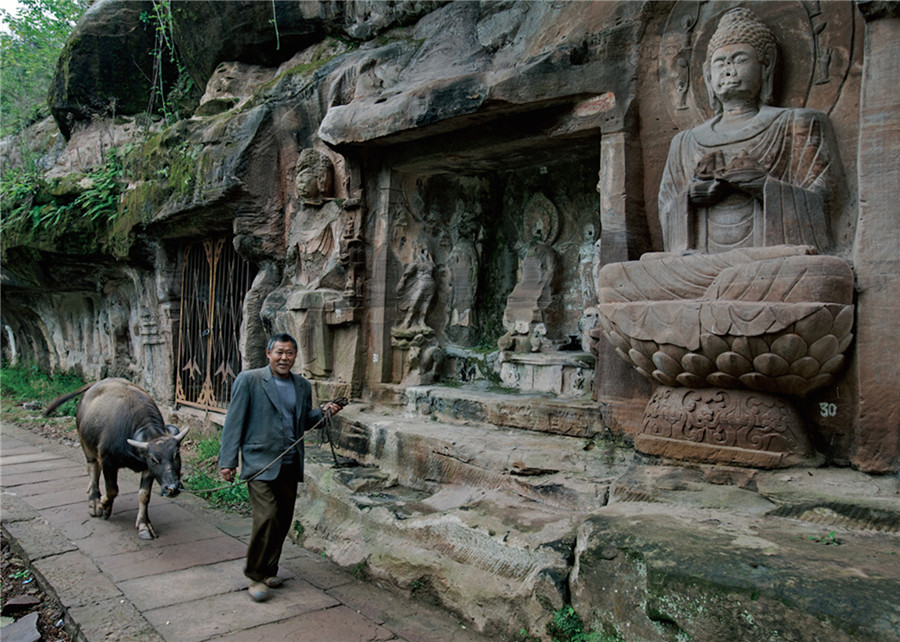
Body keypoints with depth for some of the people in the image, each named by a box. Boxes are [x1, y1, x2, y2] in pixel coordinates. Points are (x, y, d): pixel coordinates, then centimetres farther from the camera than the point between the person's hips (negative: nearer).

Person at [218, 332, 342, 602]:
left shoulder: (303, 386, 11)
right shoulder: (248, 380, -4)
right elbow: (234, 422, -4)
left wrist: (323, 412, 0)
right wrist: (227, 461, -7)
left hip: (290, 465, 5)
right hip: (260, 463, -5)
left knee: (283, 519, 9)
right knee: (266, 517, -12)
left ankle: (269, 570, 28)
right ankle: (255, 576, 6)